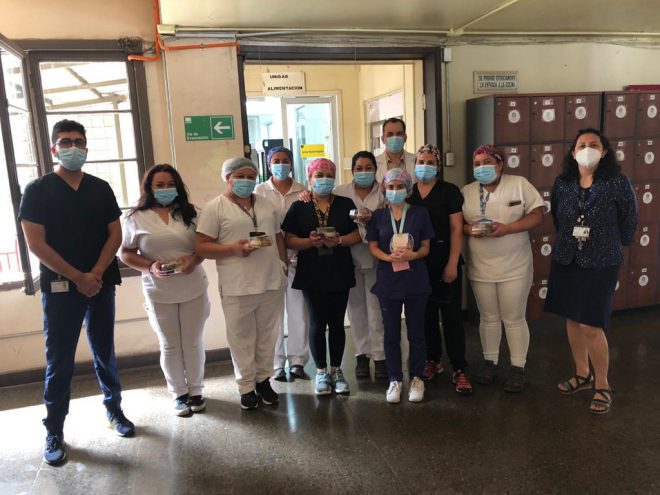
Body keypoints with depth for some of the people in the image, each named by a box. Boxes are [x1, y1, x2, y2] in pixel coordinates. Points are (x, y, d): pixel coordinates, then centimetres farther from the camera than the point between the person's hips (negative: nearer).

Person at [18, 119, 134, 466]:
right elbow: (36, 243, -9)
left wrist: (96, 273, -9)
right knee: (59, 360, 3)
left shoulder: (101, 189, 7)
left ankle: (114, 409, 29)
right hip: (59, 287, -3)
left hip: (102, 284, 3)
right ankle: (54, 430, 16)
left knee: (104, 352, 13)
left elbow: (115, 234, 4)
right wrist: (78, 278, -12)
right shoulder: (37, 190, -2)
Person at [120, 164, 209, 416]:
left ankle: (196, 391, 29)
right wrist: (150, 267, -17)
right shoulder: (136, 218, -2)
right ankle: (179, 394, 27)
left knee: (193, 342, 11)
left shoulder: (190, 213, 3)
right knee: (170, 346, 11)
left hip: (193, 290, 1)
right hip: (160, 294, -1)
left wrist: (194, 259, -15)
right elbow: (125, 253, 0)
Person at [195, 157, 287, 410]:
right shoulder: (215, 207, -5)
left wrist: (284, 264, 11)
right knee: (242, 338, 7)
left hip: (271, 282, 5)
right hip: (237, 287, -4)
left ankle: (263, 379, 32)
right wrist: (233, 248, -21)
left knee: (267, 335, 15)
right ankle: (247, 386, 23)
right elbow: (200, 247, -9)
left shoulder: (267, 204, 12)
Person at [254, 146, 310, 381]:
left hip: (297, 257, 1)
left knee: (298, 311, 5)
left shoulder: (302, 192, 6)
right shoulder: (260, 191, 4)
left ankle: (297, 360, 17)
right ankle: (277, 363, 13)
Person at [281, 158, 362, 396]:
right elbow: (289, 239, -2)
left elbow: (358, 234, 1)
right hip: (311, 274, -1)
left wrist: (339, 240, -17)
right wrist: (310, 242, -20)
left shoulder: (346, 204, 6)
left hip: (340, 273, 2)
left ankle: (336, 370, 23)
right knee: (317, 323, 4)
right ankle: (321, 372, 19)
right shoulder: (299, 207, 2)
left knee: (337, 322, 9)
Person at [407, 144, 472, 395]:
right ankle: (433, 361, 28)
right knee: (427, 314, 12)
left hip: (445, 262, -3)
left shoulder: (449, 191, -2)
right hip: (419, 264, 3)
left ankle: (459, 370, 5)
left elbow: (457, 229, -7)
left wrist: (452, 264, -13)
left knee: (452, 315, -1)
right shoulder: (407, 192, 7)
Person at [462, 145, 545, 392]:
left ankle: (518, 367, 19)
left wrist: (507, 228, -21)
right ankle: (490, 362, 28)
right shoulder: (466, 192, 6)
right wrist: (469, 229, -17)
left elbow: (537, 215, -7)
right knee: (488, 318, 13)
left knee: (514, 319, 5)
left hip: (514, 267, -3)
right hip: (480, 268, 3)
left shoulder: (519, 184, -4)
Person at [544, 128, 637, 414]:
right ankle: (582, 375, 31)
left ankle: (602, 386, 15)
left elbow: (629, 223, 1)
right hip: (565, 261, 4)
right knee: (573, 320, 13)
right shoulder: (562, 184, 0)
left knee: (591, 326, -5)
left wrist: (610, 246, 9)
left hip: (600, 264, -4)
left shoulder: (618, 184, -10)